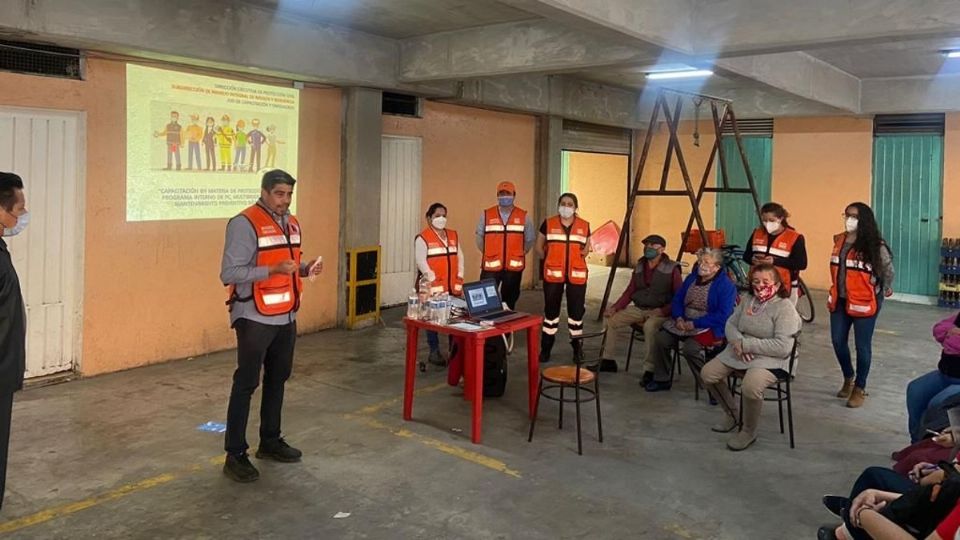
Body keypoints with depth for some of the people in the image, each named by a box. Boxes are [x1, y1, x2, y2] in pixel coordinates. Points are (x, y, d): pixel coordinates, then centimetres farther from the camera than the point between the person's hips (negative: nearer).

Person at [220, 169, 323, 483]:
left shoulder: (291, 223, 10)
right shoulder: (244, 224, -15)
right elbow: (229, 273, -20)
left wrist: (306, 268, 0)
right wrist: (272, 270, -27)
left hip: (286, 317, 8)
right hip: (255, 318, -8)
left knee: (277, 380, 16)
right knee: (246, 384, -1)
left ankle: (270, 442, 30)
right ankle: (235, 455, 8)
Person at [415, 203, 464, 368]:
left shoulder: (453, 235, 15)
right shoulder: (422, 238, -5)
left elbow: (459, 258, 15)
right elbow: (421, 262, -12)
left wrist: (459, 280, 5)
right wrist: (434, 281, -17)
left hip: (453, 287, 5)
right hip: (433, 288, -5)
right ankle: (434, 352, 10)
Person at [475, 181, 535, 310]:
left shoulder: (524, 216, 3)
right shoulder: (486, 215, 2)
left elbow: (530, 239, 10)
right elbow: (480, 237, 10)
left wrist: (519, 254, 5)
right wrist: (489, 254, 8)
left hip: (514, 267, 1)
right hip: (491, 266, -1)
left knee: (510, 300, 11)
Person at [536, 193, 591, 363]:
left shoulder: (584, 226, 4)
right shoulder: (548, 224, 1)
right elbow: (539, 246, 9)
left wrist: (578, 259, 2)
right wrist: (548, 261, 3)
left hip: (577, 275, 1)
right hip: (553, 274, -1)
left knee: (576, 309, 6)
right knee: (551, 310, 5)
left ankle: (577, 347, 19)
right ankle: (546, 348, 15)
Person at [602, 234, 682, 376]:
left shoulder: (671, 269, -6)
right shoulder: (640, 267, 12)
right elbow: (629, 291, 13)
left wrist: (663, 311, -22)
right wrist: (615, 307, -2)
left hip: (660, 312, -6)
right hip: (638, 308, 7)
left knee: (650, 326, -37)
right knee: (610, 318, -6)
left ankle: (650, 370, -26)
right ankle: (608, 360, 7)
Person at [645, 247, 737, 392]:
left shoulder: (726, 285, -11)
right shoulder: (692, 278, 11)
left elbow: (723, 315, -19)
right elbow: (677, 299, 16)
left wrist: (695, 324, -21)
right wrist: (679, 318, -5)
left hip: (708, 327, -7)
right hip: (684, 322, 7)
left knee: (690, 347, -32)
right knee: (660, 339, -10)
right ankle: (662, 379, 8)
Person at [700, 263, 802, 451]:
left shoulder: (785, 308, -13)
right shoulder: (748, 301, 10)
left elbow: (782, 347, -22)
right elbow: (730, 324, 11)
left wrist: (746, 344, -21)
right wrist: (737, 342, -13)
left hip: (771, 359, -8)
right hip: (739, 353, 8)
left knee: (750, 386, -35)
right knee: (707, 373, -5)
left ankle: (749, 432, -6)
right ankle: (732, 414, 19)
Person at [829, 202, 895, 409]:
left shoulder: (875, 246, -15)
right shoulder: (839, 240, 2)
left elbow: (888, 268, -2)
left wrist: (886, 289, 11)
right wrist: (836, 292, 14)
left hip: (865, 302, -5)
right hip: (840, 300, 5)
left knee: (862, 345, 3)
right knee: (838, 341, 10)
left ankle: (860, 388, 19)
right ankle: (848, 378, 34)